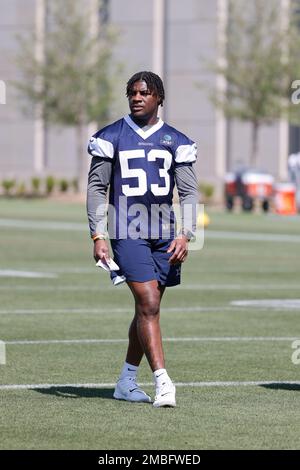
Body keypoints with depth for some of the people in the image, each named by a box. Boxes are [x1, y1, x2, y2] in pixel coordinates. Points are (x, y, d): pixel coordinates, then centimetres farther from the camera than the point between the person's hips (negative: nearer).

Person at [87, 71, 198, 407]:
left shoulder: (176, 141, 8)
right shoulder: (110, 137, 3)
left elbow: (189, 192, 6)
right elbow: (96, 187, 3)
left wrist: (185, 235, -7)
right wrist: (98, 236, -6)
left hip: (165, 233, 4)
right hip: (127, 232, -3)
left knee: (147, 309, 9)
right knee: (149, 305, -15)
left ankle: (126, 382, 22)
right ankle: (162, 383, -19)